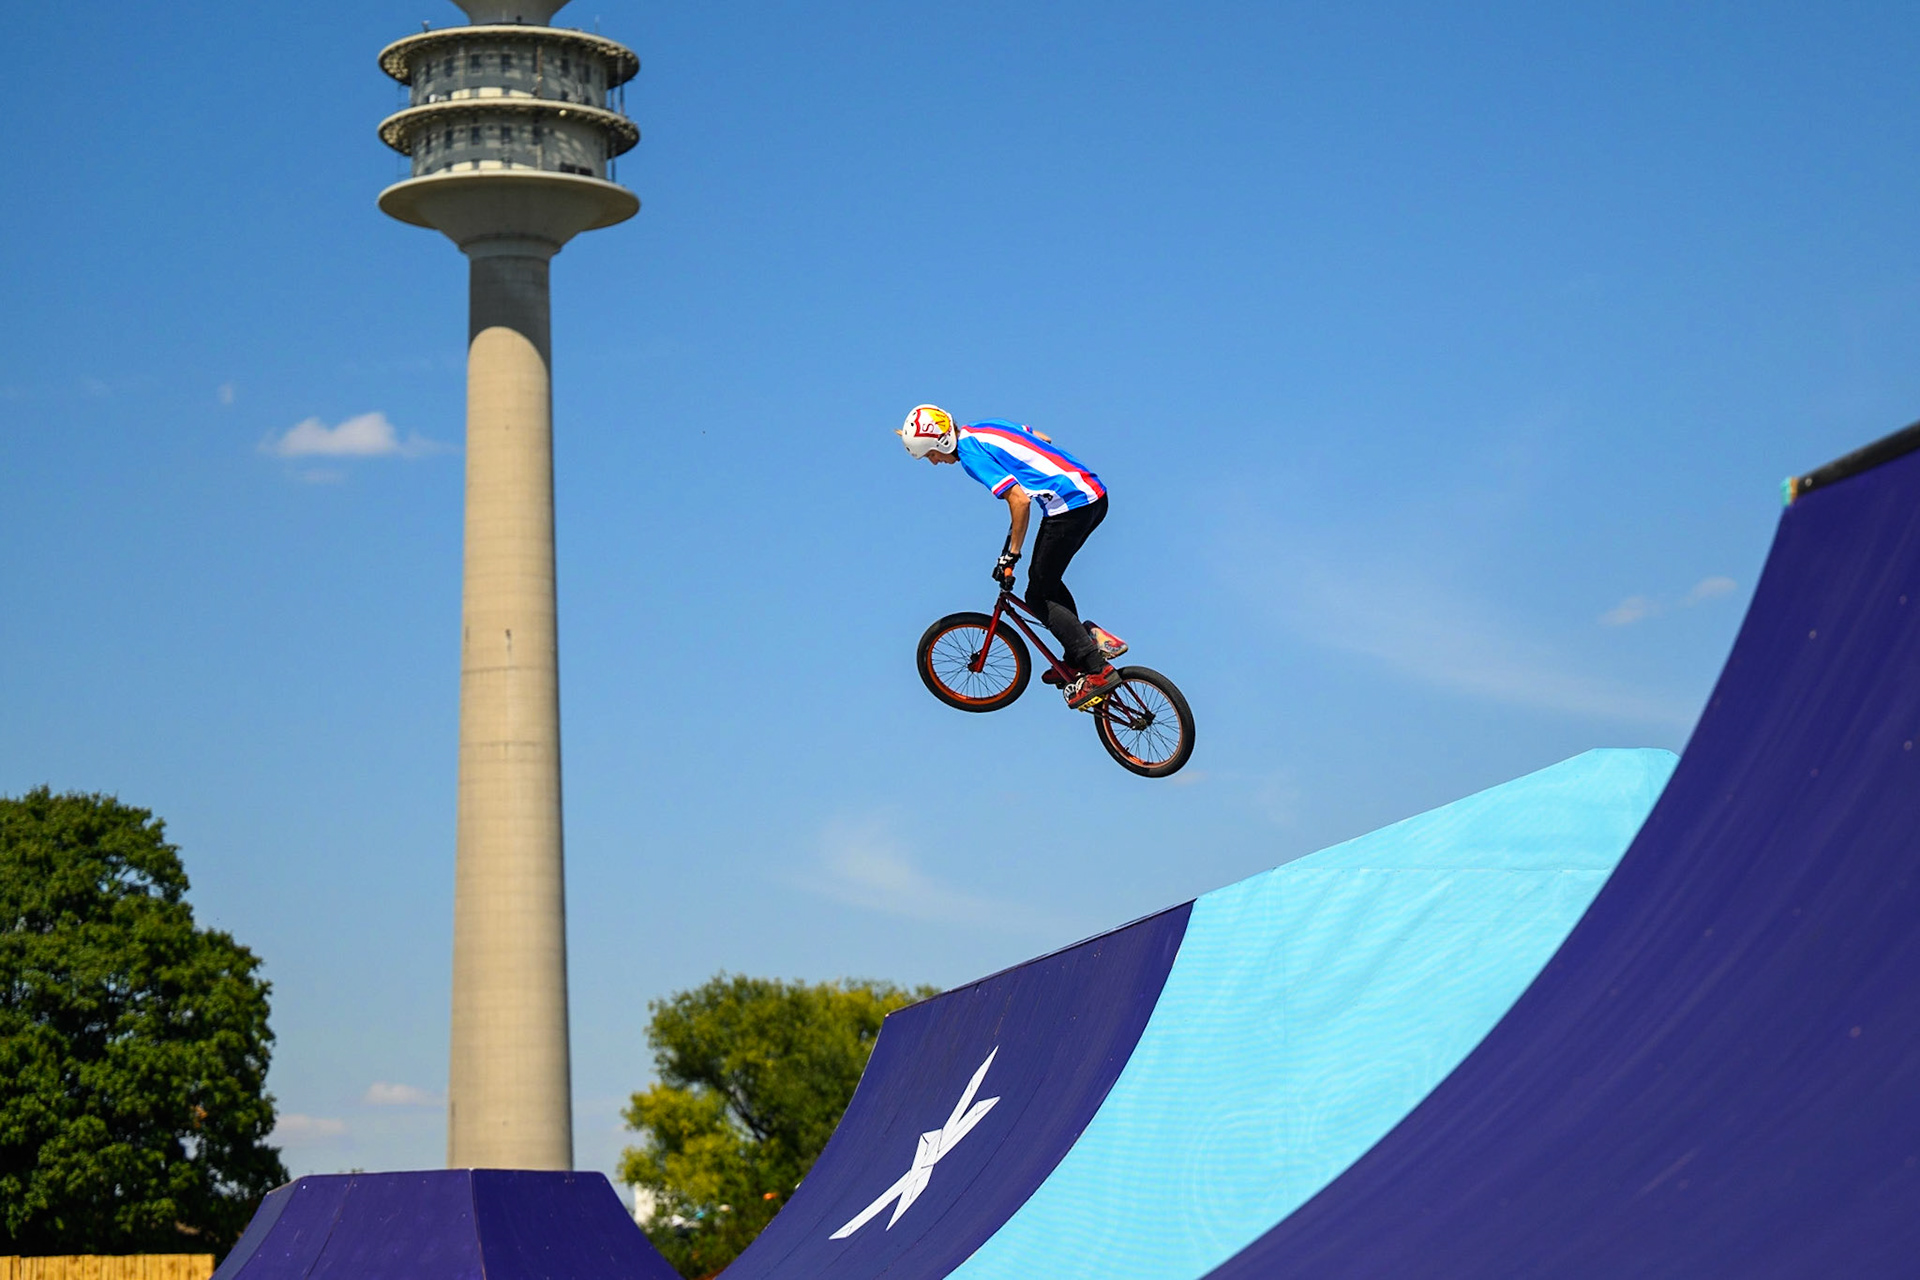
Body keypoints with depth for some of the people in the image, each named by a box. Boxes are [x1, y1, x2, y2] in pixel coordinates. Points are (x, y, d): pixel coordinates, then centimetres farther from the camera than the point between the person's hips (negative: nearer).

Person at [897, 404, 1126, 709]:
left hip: (1070, 505, -10)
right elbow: (1044, 440, 27)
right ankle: (1076, 660, 21)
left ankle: (1098, 671, -6)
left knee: (1038, 597, -1)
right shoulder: (984, 427, 16)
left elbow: (1020, 500, -19)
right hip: (1095, 493, 10)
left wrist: (1011, 555, -12)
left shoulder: (971, 453, -12)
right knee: (1045, 580, 22)